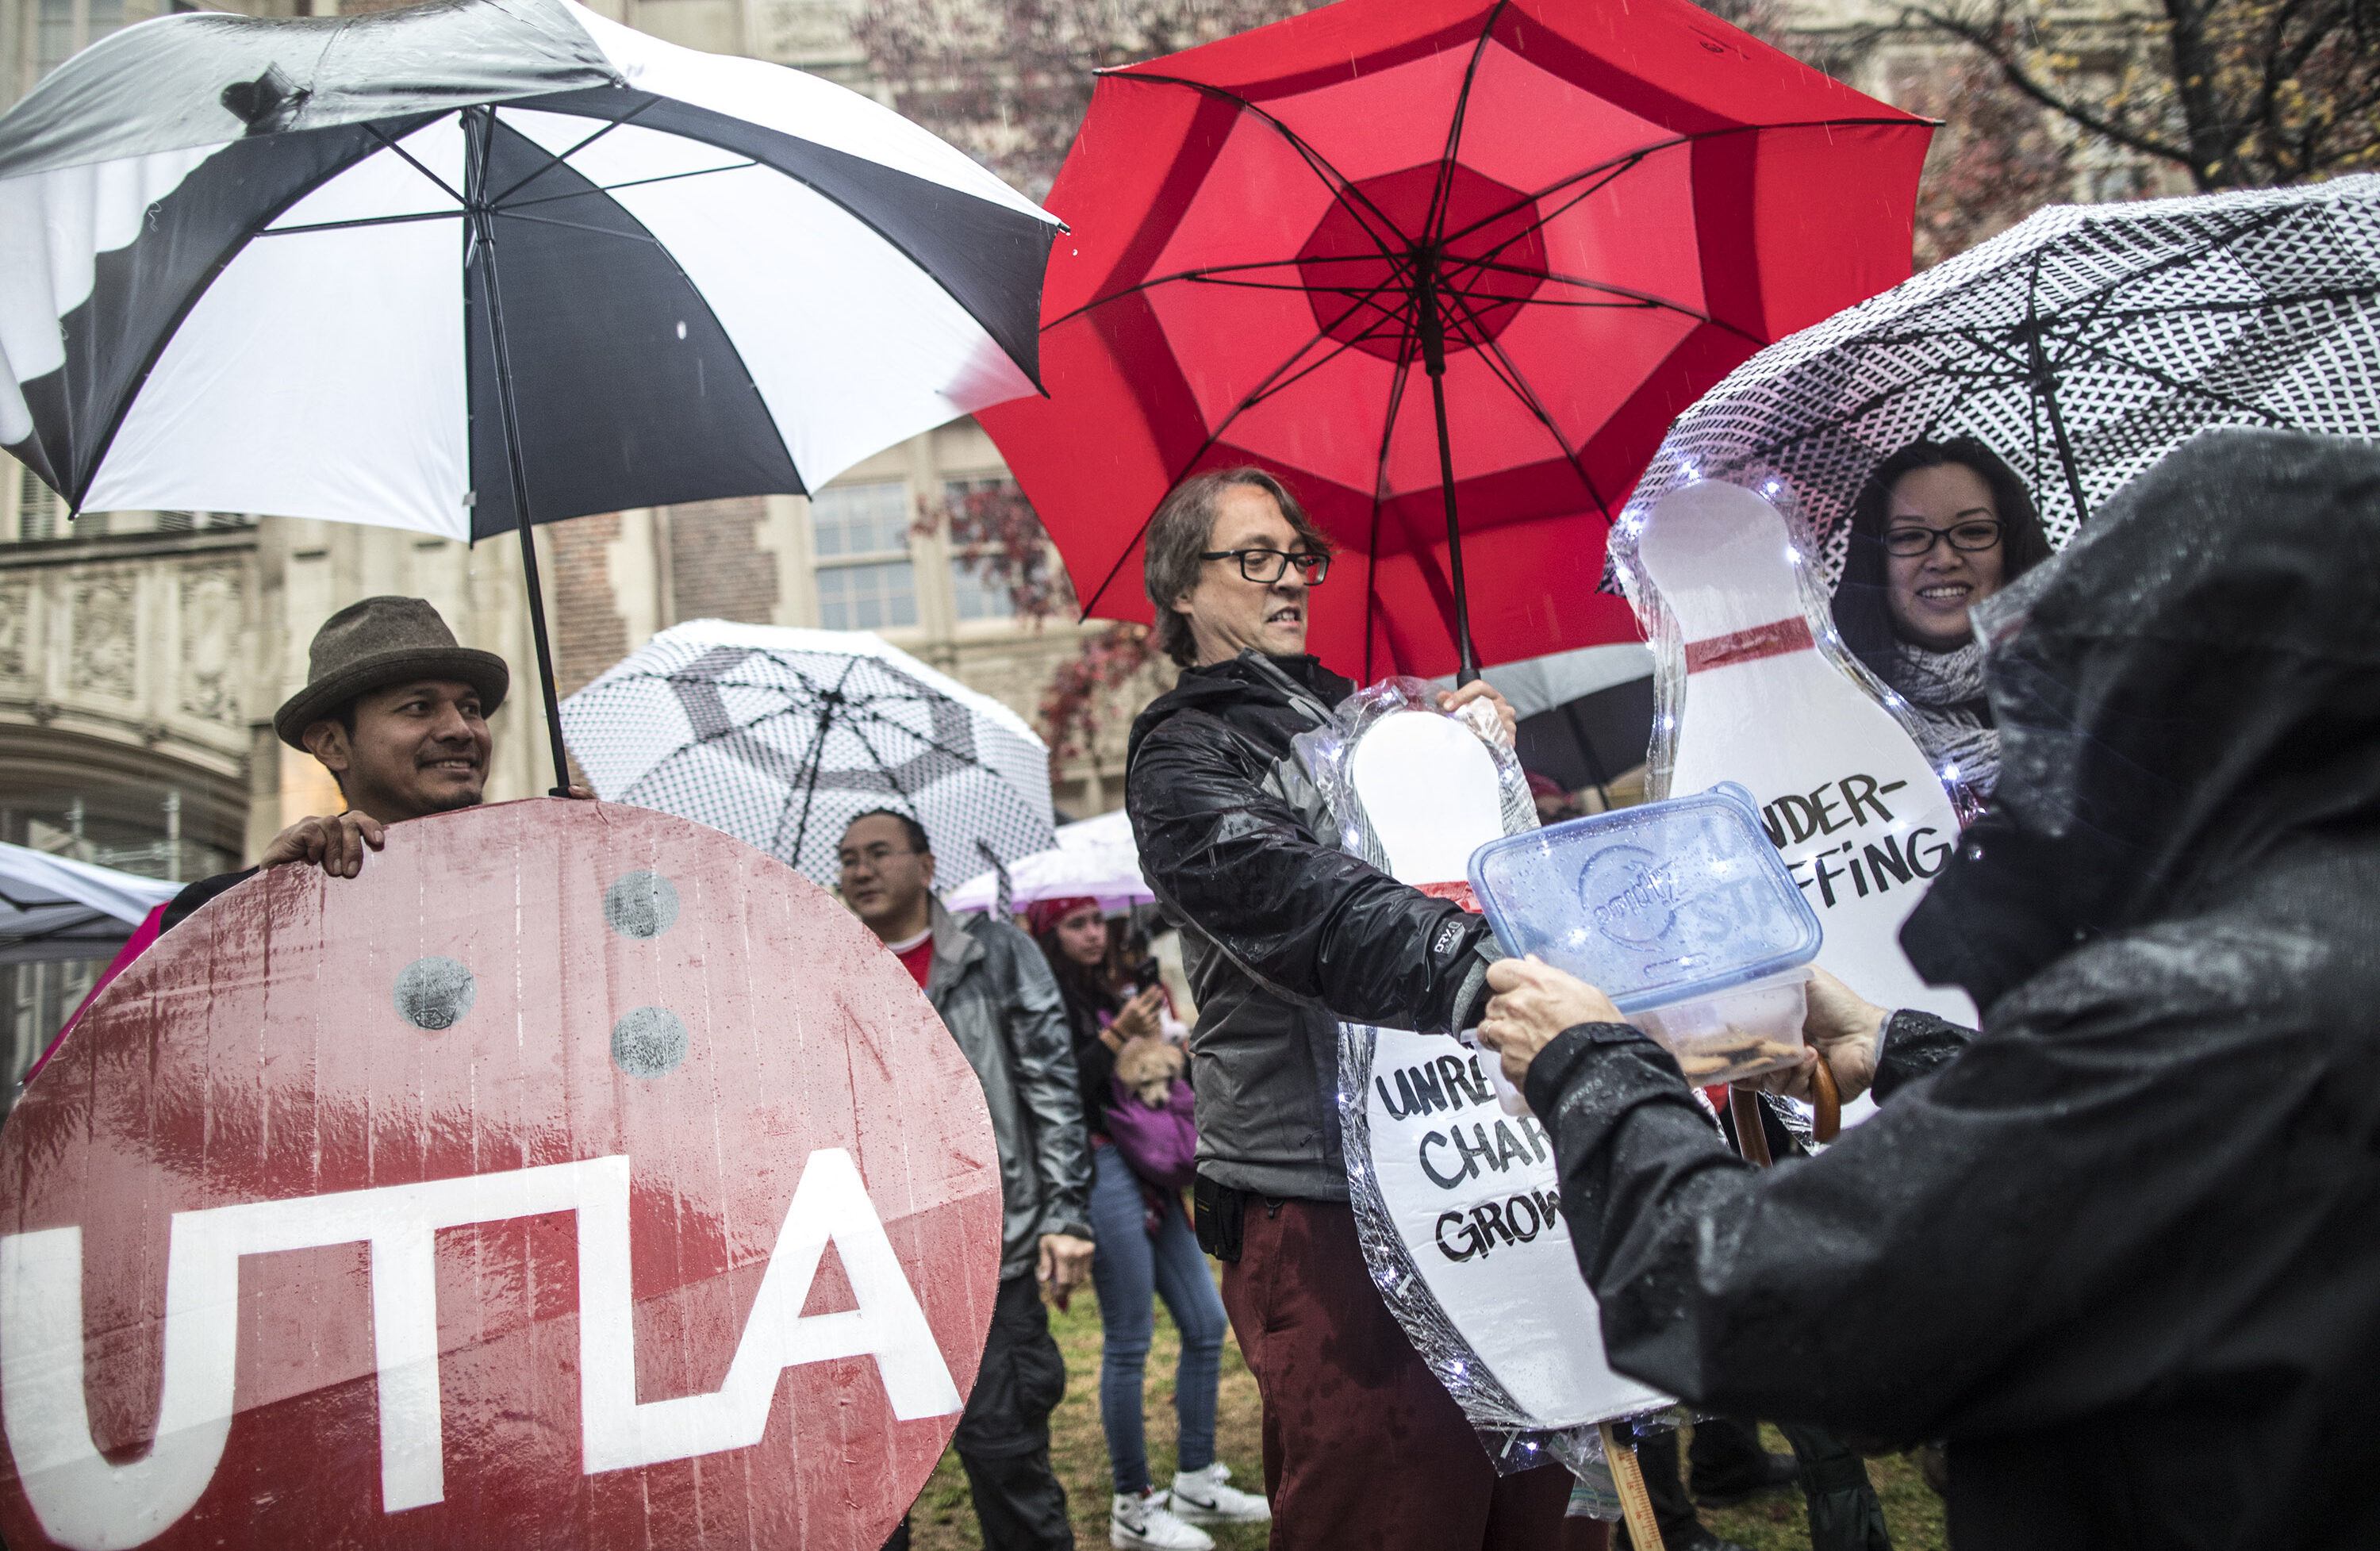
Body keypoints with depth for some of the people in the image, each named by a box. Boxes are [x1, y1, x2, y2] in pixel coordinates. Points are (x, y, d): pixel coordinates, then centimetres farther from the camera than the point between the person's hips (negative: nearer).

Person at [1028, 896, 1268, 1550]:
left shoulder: (1102, 994, 18)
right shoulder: (1048, 998, -8)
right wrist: (1118, 1036, -22)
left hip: (1147, 1171, 9)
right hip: (1102, 1170, -9)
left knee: (1206, 1323, 10)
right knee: (1128, 1342, -3)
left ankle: (1195, 1483, 22)